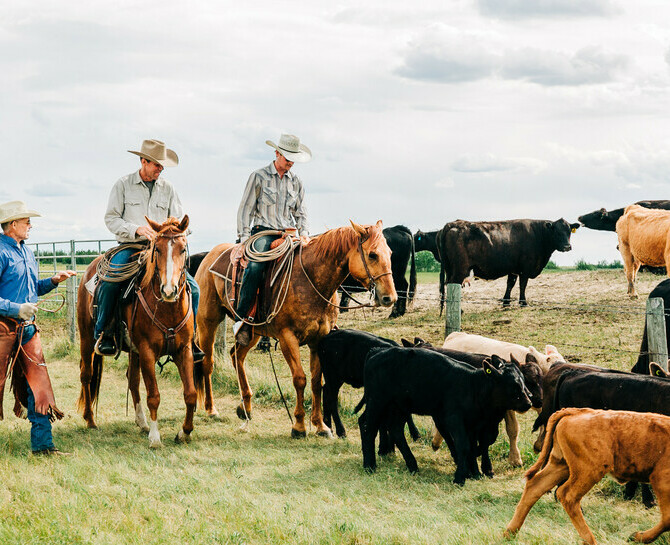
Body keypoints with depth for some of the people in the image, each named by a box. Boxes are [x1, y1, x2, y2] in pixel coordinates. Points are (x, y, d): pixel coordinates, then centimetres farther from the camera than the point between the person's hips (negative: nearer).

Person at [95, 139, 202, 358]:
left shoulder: (167, 188, 12)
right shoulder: (123, 184, 4)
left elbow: (178, 221, 14)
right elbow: (111, 218, 0)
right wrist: (136, 229, -16)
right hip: (130, 247, -3)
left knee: (192, 288, -13)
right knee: (109, 282, -31)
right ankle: (102, 332, -14)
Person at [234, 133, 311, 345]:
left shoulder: (296, 181, 14)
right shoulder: (259, 176, 2)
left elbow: (300, 212, 20)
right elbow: (246, 209, 2)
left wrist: (303, 233, 0)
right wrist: (244, 238, -8)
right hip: (263, 232, -5)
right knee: (255, 266, -32)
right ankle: (242, 317, -31)